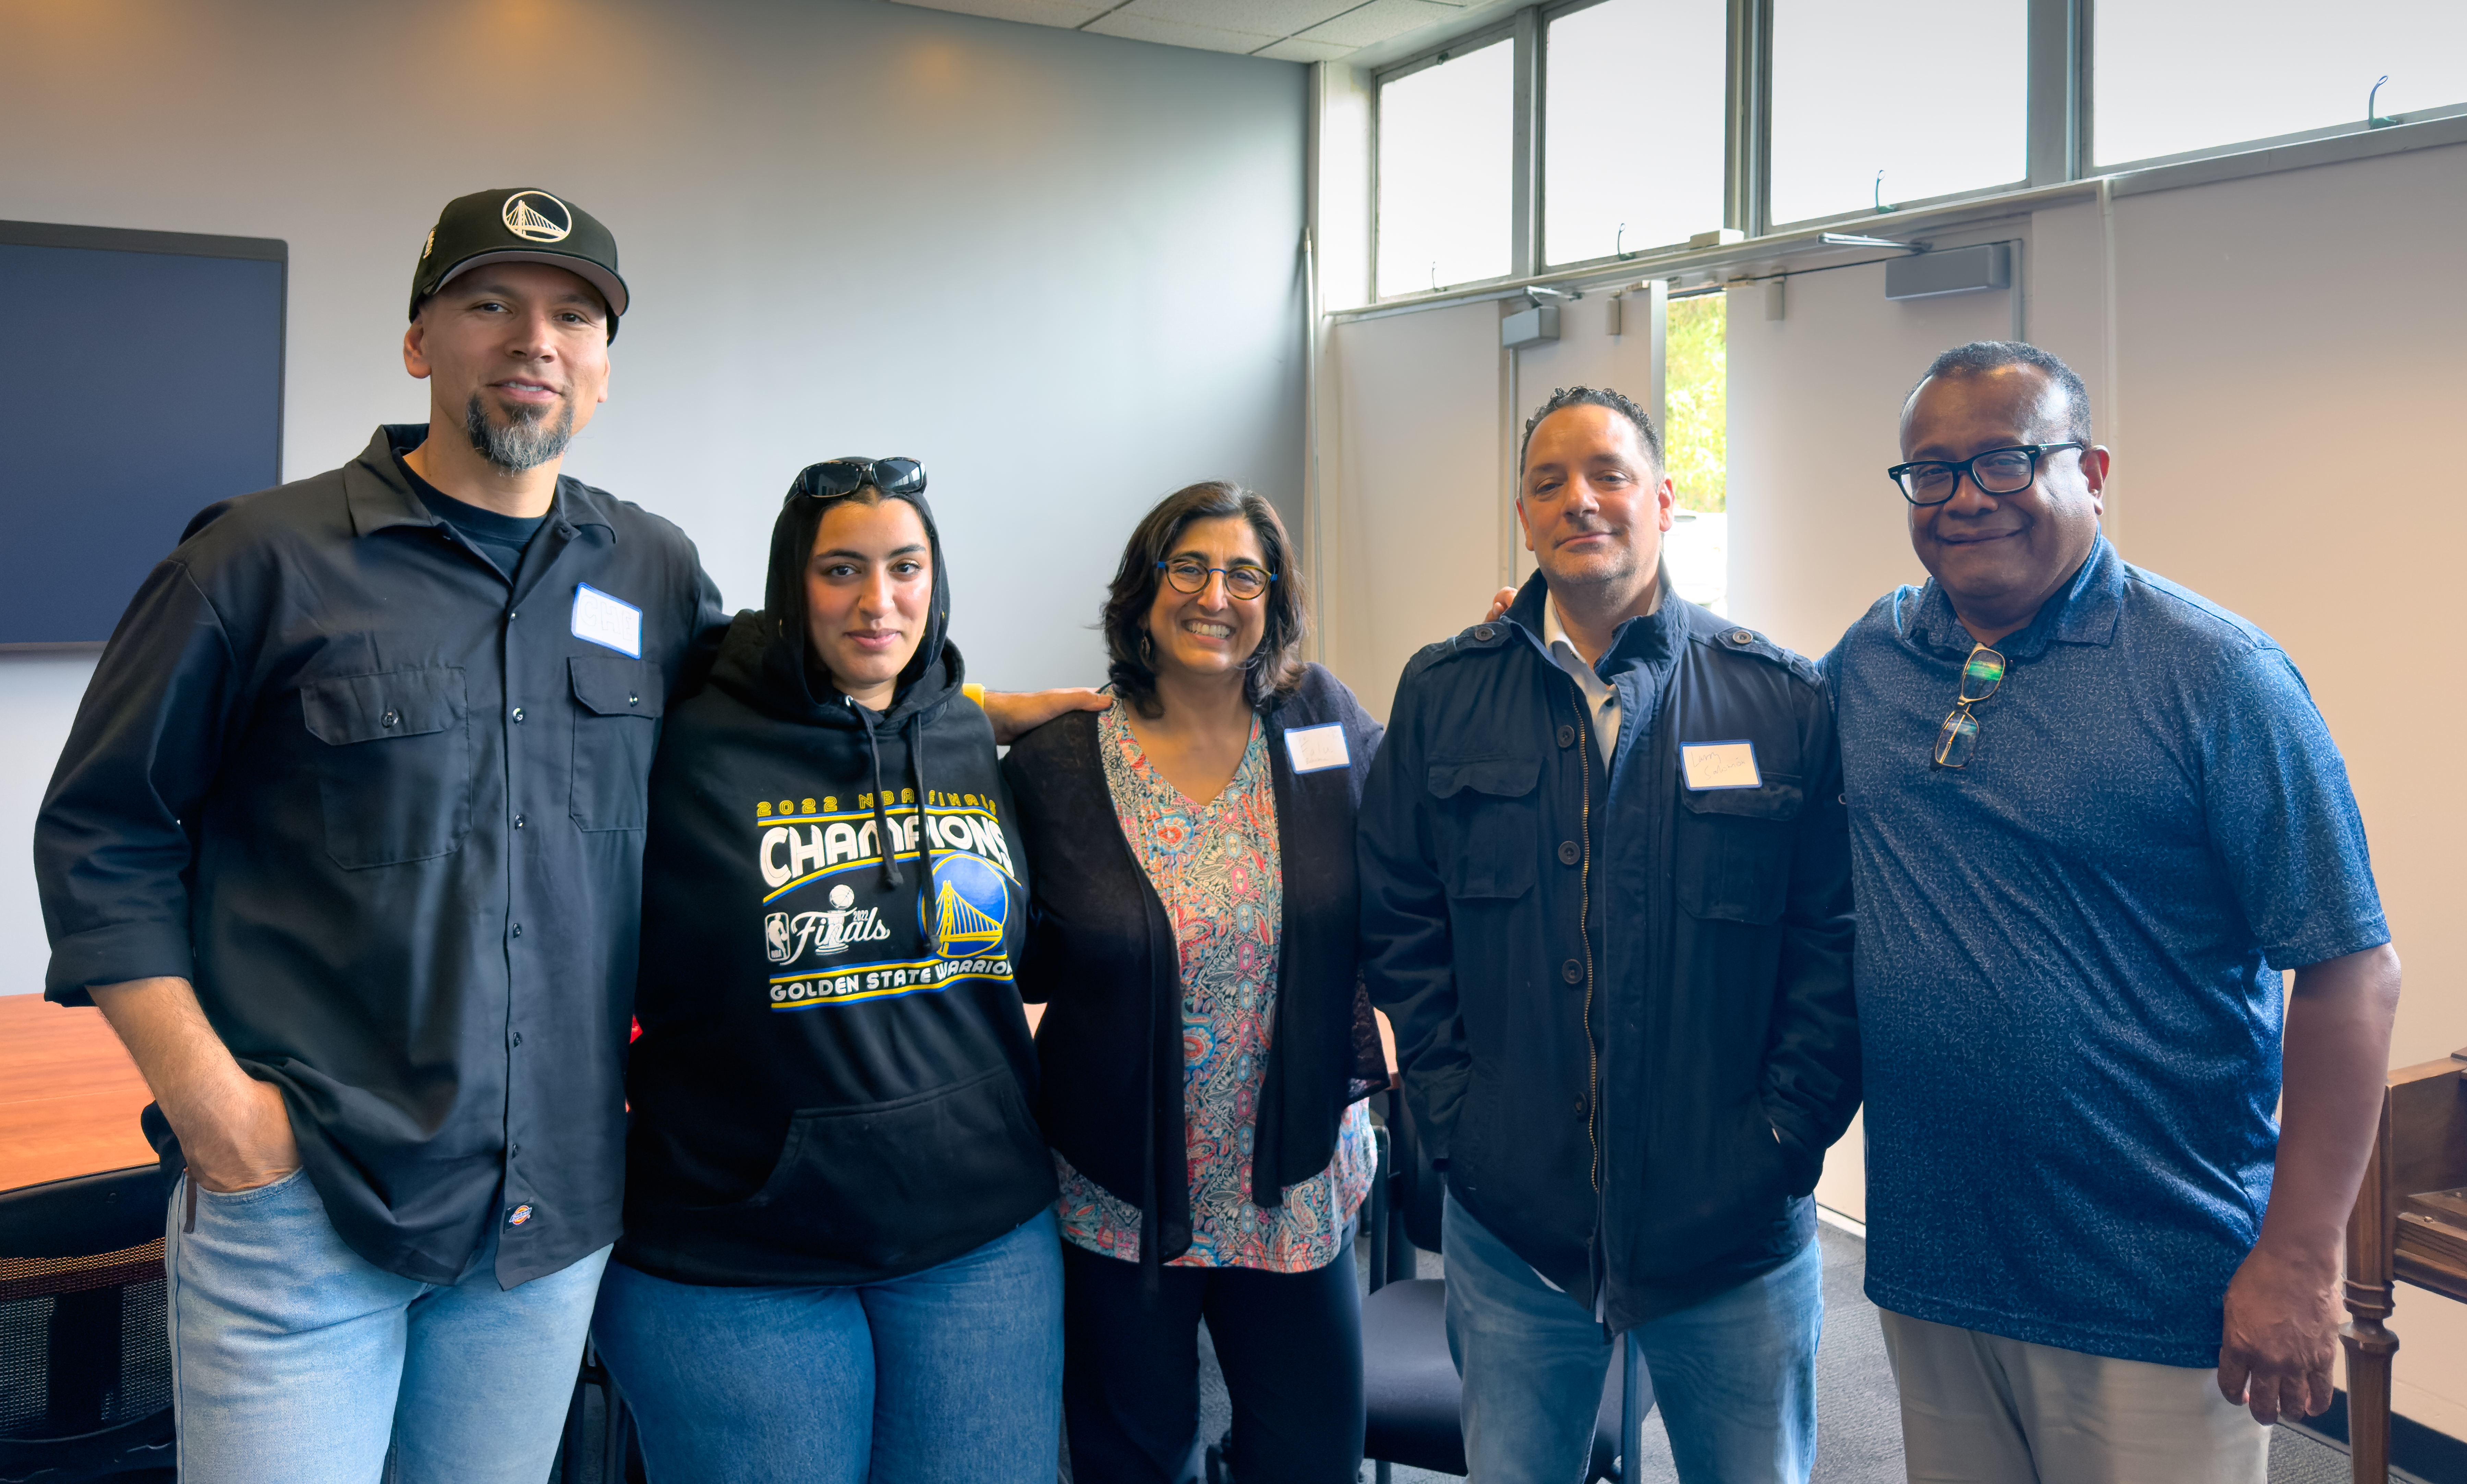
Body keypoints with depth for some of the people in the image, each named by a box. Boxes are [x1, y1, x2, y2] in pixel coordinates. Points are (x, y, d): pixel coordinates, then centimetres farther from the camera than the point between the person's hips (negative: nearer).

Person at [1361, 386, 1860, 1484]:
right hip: (1509, 1227, 1)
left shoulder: (1781, 701, -2)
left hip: (1735, 1230, -1)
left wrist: (1785, 1138, -7)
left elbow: (1833, 939, -2)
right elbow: (1399, 928, 3)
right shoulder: (1443, 696, 2)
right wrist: (1452, 1118, -3)